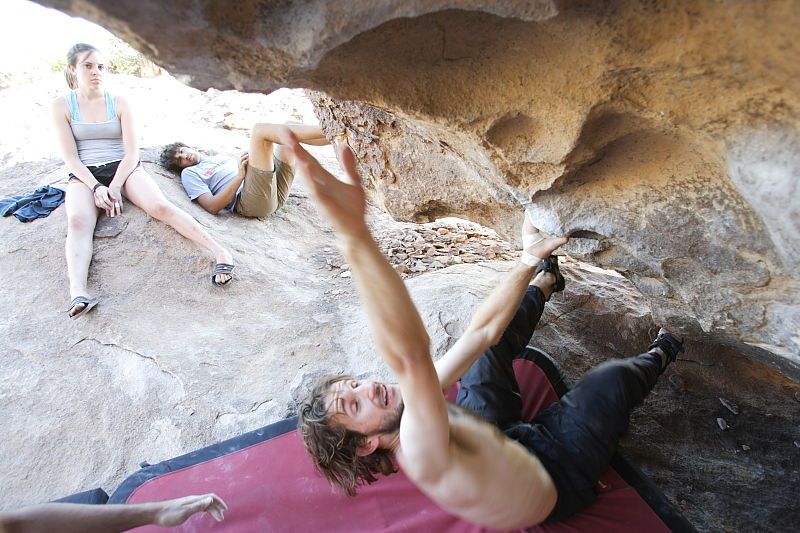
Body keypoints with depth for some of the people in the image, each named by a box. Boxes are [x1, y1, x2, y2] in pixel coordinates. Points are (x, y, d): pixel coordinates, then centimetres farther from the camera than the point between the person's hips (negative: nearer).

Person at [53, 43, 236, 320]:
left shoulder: (119, 102, 6)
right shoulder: (62, 105, 5)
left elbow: (132, 152, 0)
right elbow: (70, 157, -1)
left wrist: (115, 186, -14)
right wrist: (96, 187, -17)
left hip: (124, 168, 0)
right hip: (85, 175, 0)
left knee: (160, 206, -29)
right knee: (78, 221, -31)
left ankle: (220, 252, -41)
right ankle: (78, 292, -50)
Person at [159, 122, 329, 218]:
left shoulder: (219, 156, 38)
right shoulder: (189, 173, 16)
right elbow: (212, 207, -3)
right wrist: (240, 176, -11)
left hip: (276, 189, 8)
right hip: (252, 200, -8)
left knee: (290, 128, 6)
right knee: (259, 130, -19)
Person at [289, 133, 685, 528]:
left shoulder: (407, 404, -19)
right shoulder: (420, 454, -43)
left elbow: (483, 330, -19)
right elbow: (411, 356, -66)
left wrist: (529, 260, -19)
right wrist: (356, 238, -78)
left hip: (505, 438, 6)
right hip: (558, 475, -5)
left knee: (495, 339, -1)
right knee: (614, 377, 2)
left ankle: (546, 277, 28)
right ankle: (657, 356, 39)